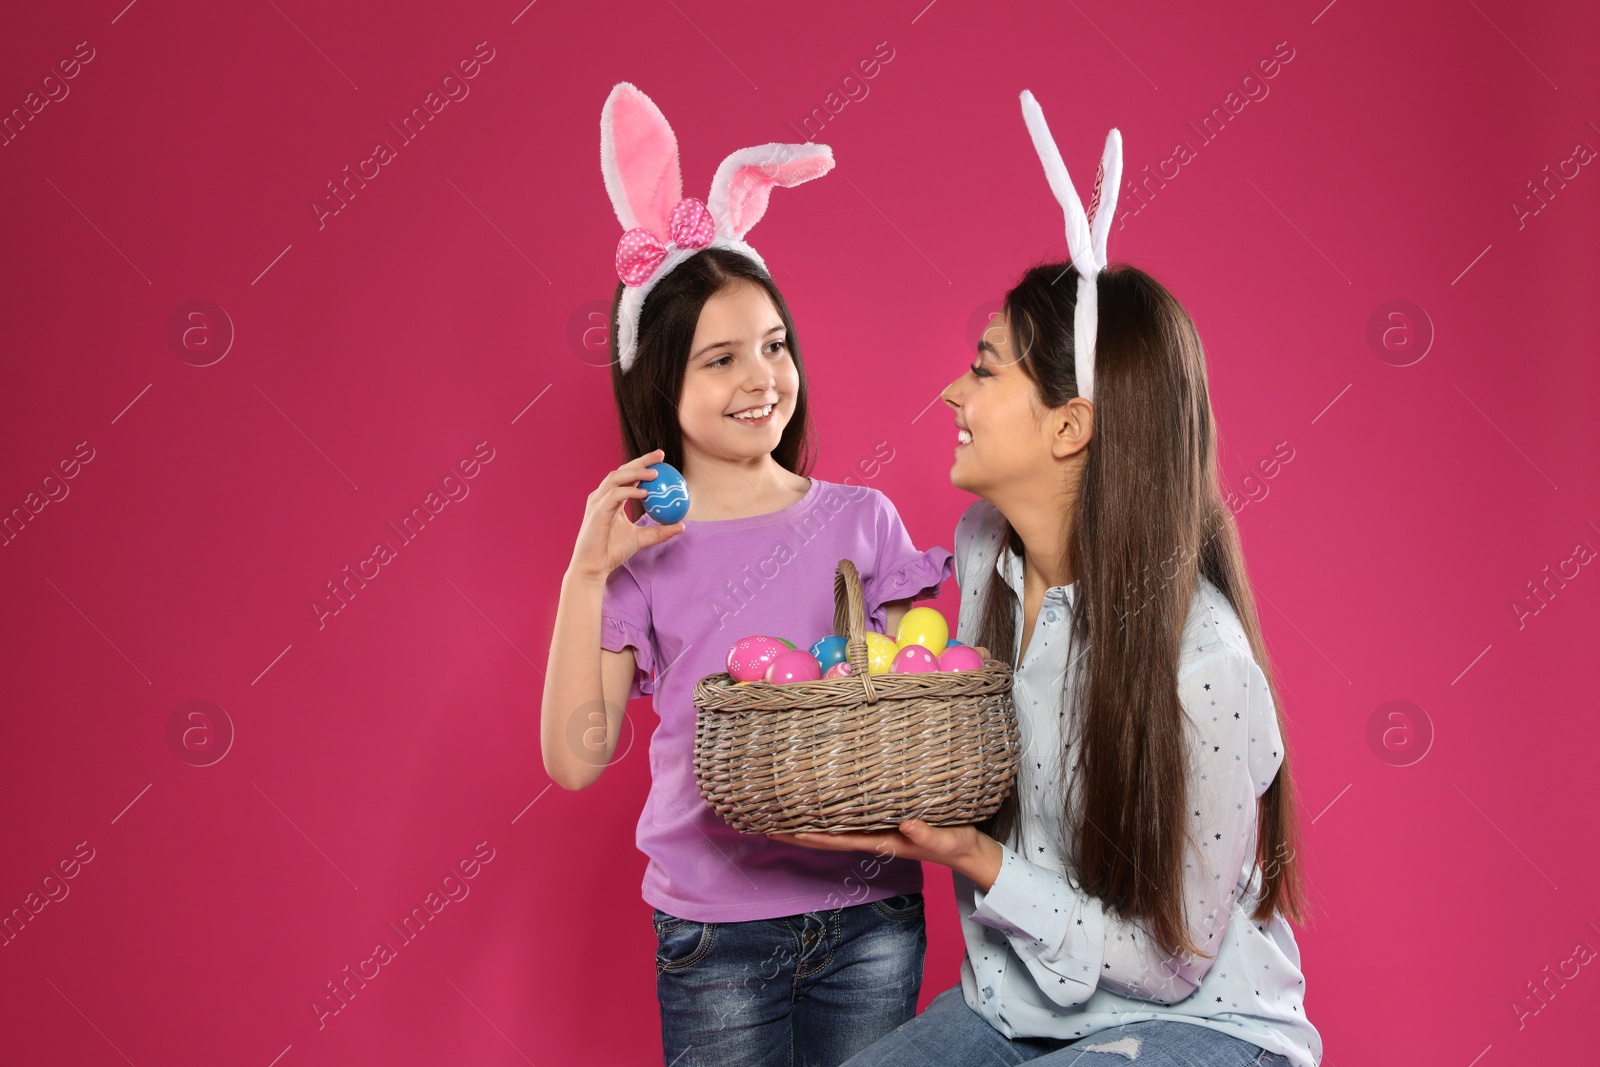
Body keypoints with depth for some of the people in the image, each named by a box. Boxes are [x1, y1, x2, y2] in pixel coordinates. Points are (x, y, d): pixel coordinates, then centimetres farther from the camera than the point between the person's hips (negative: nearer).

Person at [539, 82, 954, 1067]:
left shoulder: (859, 518, 2)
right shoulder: (640, 554, -2)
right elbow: (576, 759, -9)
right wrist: (588, 572, -14)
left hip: (869, 918, 2)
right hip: (714, 928, -1)